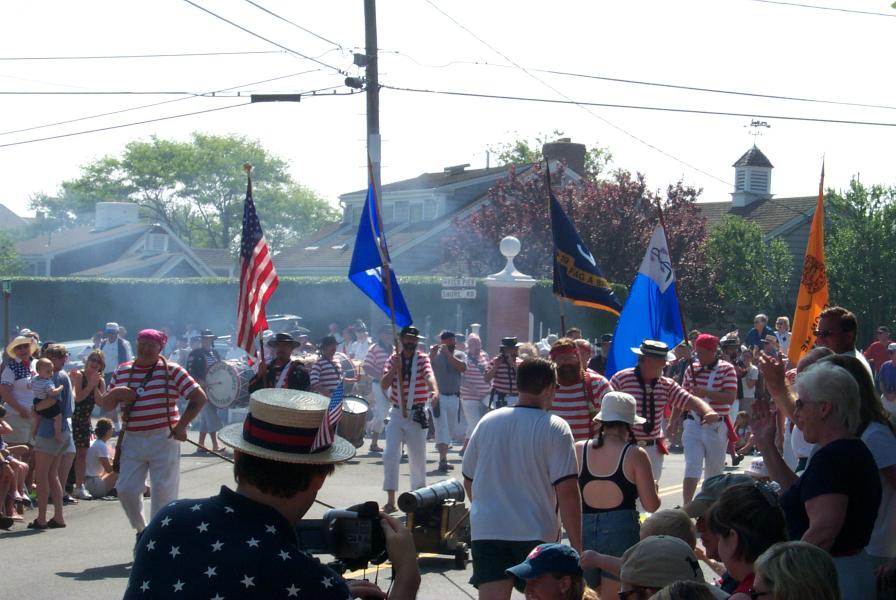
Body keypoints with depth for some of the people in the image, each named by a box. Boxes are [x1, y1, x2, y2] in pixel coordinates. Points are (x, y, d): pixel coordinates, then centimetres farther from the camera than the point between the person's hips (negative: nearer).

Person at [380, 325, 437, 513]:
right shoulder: (393, 358, 4)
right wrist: (394, 368, -17)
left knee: (418, 458, 7)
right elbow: (384, 385, -1)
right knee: (390, 455, -9)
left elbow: (429, 375, -25)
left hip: (416, 415, -2)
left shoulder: (422, 358, -4)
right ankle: (390, 501, -6)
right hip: (396, 413, 2)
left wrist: (435, 391, -46)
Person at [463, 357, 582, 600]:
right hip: (537, 534, -3)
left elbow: (469, 481, 14)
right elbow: (567, 491, -13)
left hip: (486, 531, 3)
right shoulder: (555, 428, -7)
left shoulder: (487, 422, 6)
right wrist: (576, 544, -8)